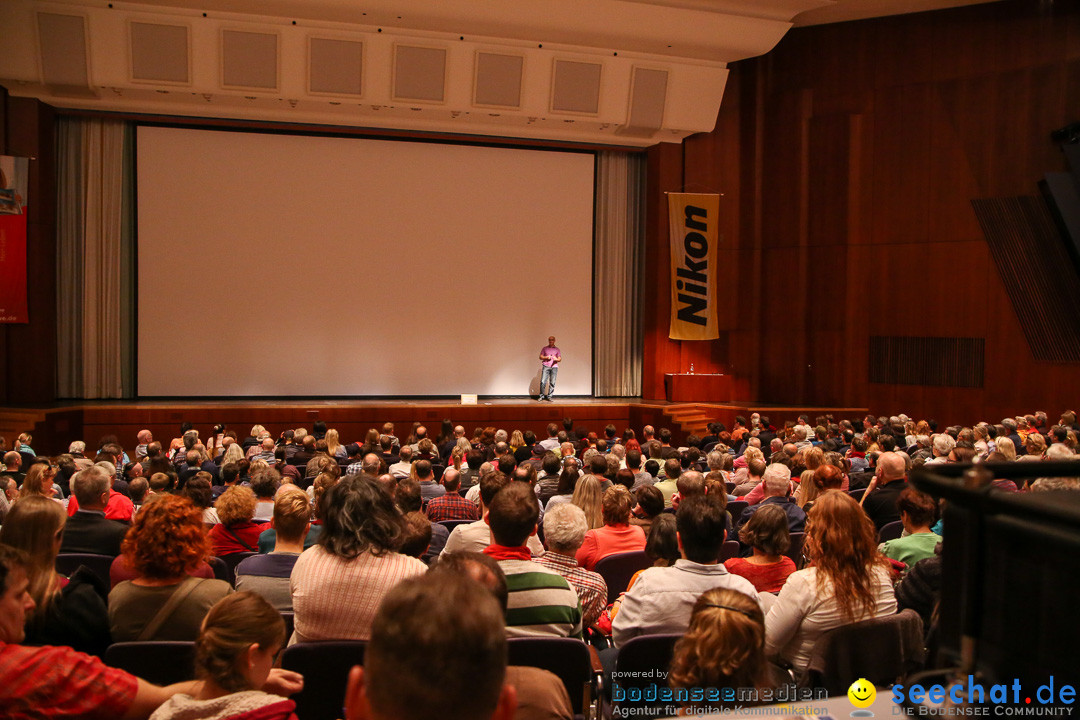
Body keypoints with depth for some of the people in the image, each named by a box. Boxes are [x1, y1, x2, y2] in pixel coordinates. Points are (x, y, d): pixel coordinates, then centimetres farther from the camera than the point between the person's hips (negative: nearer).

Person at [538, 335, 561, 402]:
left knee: (552, 383, -4)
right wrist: (546, 357, -8)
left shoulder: (557, 349, 16)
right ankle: (542, 396, 1)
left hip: (554, 367, 1)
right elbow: (540, 357, 10)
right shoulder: (544, 348, 14)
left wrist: (556, 359, -12)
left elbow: (560, 359, 11)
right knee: (543, 382, -10)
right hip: (546, 366, -1)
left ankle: (549, 397, 1)